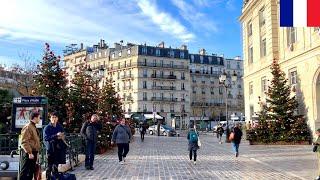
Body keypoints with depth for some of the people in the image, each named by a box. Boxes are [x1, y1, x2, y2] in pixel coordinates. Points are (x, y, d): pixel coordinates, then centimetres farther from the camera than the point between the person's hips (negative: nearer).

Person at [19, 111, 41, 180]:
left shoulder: (33, 127, 16)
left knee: (31, 172, 14)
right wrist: (29, 153, -23)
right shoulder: (27, 127, -14)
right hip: (28, 153, -10)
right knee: (24, 172, -5)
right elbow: (24, 142, -21)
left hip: (33, 153, 10)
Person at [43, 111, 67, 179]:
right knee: (50, 166, -1)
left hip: (58, 148, 4)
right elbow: (45, 138, -13)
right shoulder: (47, 128, -4)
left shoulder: (60, 127, 8)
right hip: (50, 149, -4)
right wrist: (56, 136, -20)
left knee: (56, 165, 13)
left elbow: (63, 135, 14)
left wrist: (61, 137, -9)